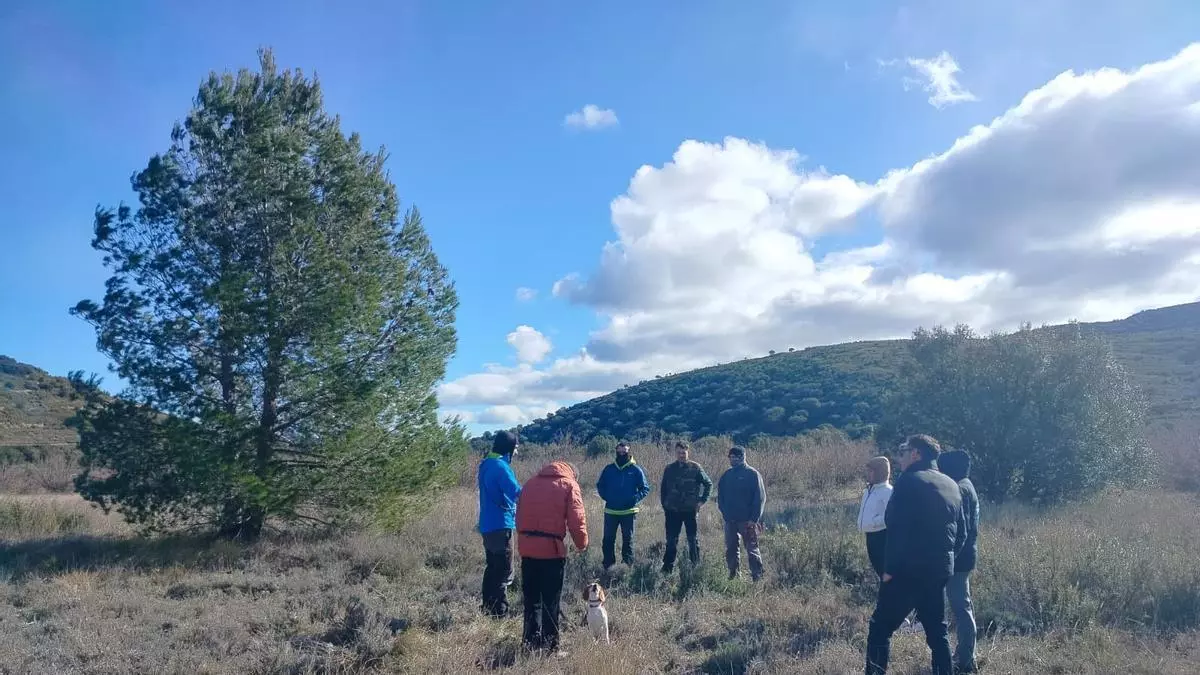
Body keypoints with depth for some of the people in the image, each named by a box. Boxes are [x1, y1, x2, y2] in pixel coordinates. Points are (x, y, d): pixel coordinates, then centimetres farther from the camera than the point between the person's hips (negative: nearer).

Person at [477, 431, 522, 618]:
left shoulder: (486, 464, 12)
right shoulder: (500, 466, -17)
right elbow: (516, 492, -25)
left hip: (487, 525, 10)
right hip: (500, 525, -9)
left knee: (492, 568, 17)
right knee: (504, 572, -4)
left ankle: (488, 608, 24)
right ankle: (499, 613, -2)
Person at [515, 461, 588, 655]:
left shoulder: (530, 483, 16)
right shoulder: (569, 485, 1)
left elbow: (520, 515, 14)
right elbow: (576, 520, -6)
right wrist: (582, 544, 7)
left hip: (527, 548, 5)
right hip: (552, 549, -5)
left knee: (531, 600, 15)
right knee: (551, 602, 4)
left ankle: (531, 643, 20)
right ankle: (550, 647, 8)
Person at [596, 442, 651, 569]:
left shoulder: (636, 470, -1)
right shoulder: (608, 469, 4)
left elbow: (645, 488, 2)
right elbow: (600, 485, 14)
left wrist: (635, 499, -11)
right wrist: (606, 497, 0)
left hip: (628, 512, -2)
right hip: (610, 511, 2)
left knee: (628, 539, 5)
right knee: (608, 539, 4)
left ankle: (628, 565, 12)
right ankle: (608, 565, 14)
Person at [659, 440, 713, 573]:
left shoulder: (695, 468, -2)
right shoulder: (669, 469, 5)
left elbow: (708, 484, 5)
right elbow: (663, 489, 13)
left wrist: (702, 500, -2)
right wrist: (664, 506, 8)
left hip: (690, 510, -2)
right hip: (672, 511, 2)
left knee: (693, 539, 6)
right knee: (671, 540, 6)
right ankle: (667, 567, 13)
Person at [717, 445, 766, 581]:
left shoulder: (752, 474, -6)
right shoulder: (727, 474, 10)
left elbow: (760, 497, -9)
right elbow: (720, 495, 16)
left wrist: (754, 519, -14)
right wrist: (724, 512, 4)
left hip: (747, 521, -5)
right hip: (730, 520, 6)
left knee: (752, 549, -1)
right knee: (730, 549, 10)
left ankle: (757, 577, 4)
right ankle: (733, 575, 21)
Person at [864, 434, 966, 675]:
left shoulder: (909, 481, -11)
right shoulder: (952, 485, 13)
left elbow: (898, 529, -19)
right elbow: (961, 533, 16)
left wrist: (889, 568, -15)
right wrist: (945, 557, 19)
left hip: (909, 568, -7)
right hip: (940, 568, 8)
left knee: (880, 627, 0)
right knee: (937, 630, 16)